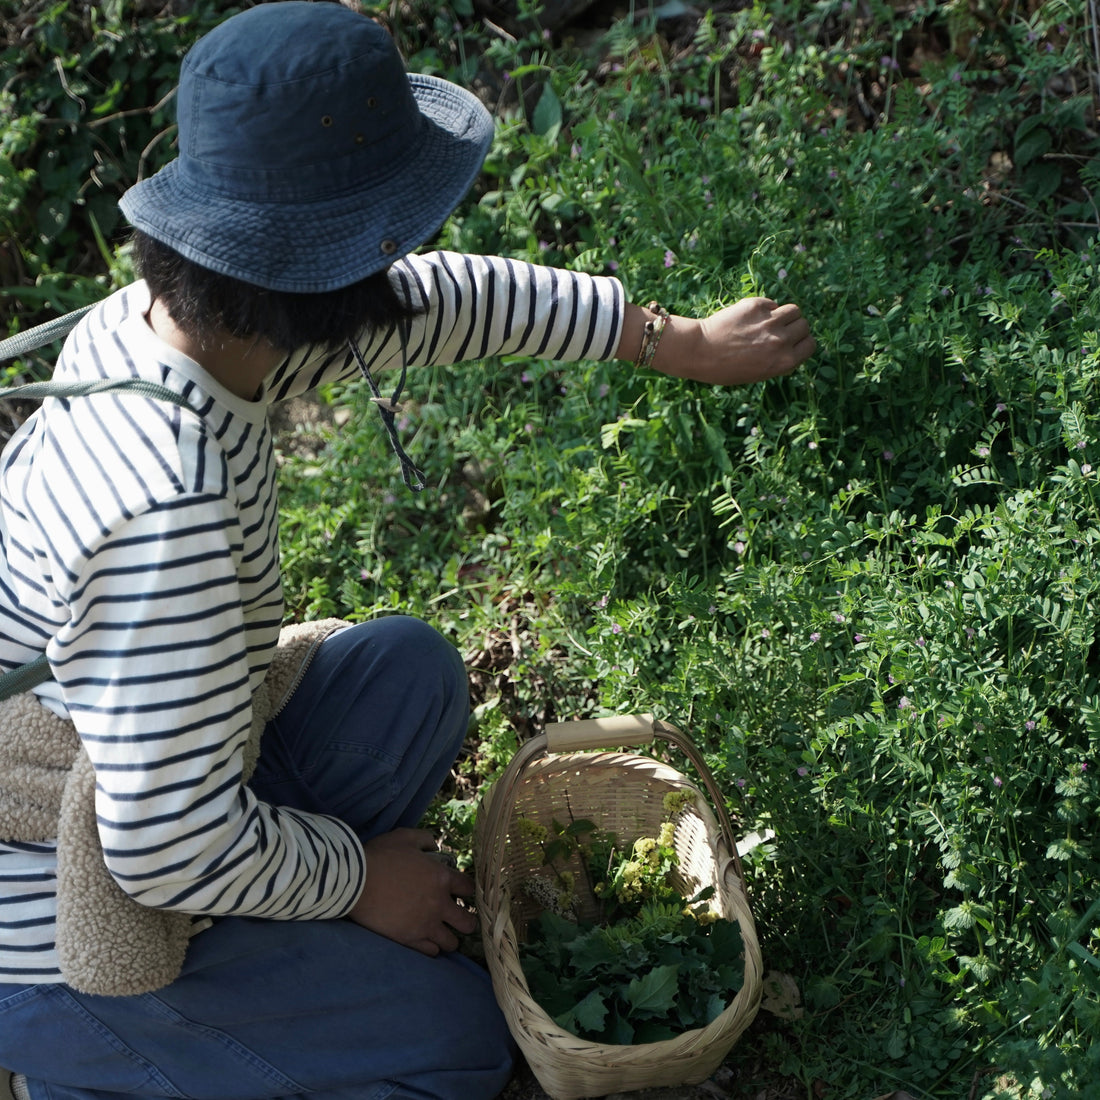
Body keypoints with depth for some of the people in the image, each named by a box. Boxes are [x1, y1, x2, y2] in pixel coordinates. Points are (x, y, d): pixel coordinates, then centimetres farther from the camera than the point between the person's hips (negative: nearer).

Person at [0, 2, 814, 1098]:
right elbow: (172, 847, -32)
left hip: (129, 793, 8)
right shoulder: (165, 510, -38)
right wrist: (361, 875, -13)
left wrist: (679, 339, 9)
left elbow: (438, 300, 3)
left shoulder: (165, 317, -11)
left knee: (412, 672, 9)